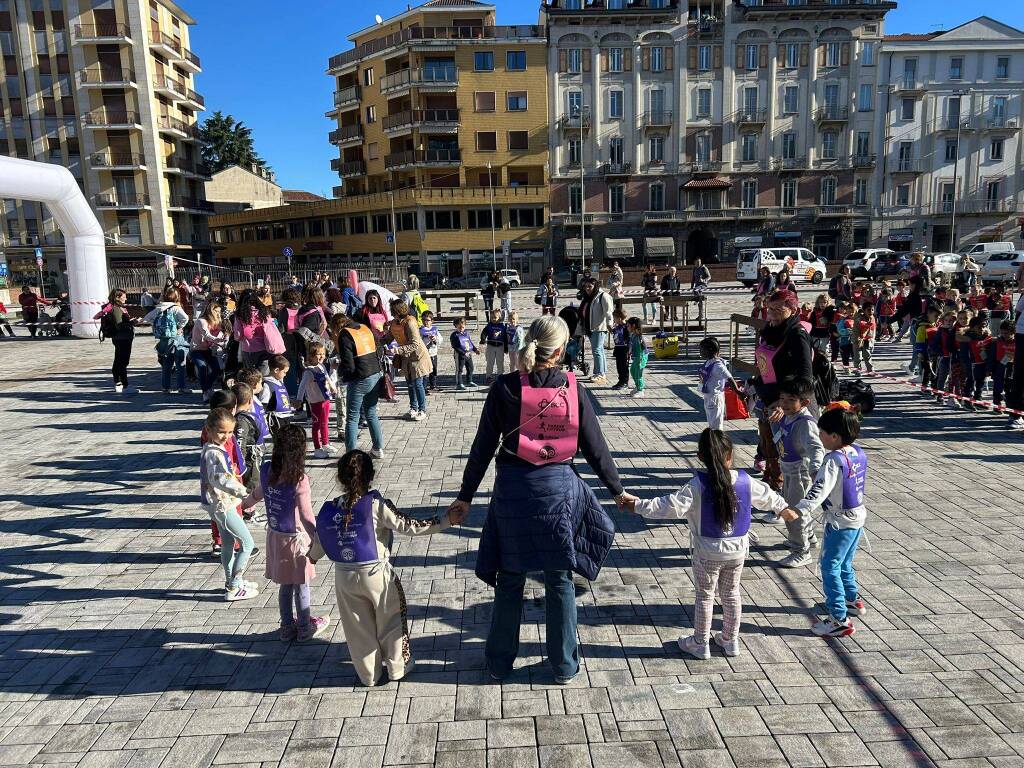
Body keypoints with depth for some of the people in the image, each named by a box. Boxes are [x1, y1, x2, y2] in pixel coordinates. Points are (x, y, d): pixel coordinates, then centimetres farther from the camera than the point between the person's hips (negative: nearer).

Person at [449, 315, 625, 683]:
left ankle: (500, 661, 30)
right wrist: (617, 490, 13)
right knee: (560, 580, 14)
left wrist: (466, 496, 5)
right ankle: (563, 665, 28)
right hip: (559, 487, 0)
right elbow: (595, 446, 0)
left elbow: (483, 447, -5)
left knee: (509, 580, 15)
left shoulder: (505, 387, -9)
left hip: (513, 490, 0)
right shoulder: (572, 389, -7)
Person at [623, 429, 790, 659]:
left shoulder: (697, 486, -22)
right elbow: (767, 496, 11)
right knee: (731, 593, 20)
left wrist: (637, 505, -23)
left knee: (704, 595, 12)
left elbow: (671, 507, -28)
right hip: (738, 549, 4)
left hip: (708, 552, -4)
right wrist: (783, 508, 32)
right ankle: (730, 641, 34)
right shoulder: (746, 481, -7)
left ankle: (700, 644, 24)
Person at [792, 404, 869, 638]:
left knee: (830, 567, 0)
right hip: (858, 516, 9)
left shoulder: (834, 460, -24)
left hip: (840, 522, -9)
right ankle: (854, 599, 43)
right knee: (845, 563, 26)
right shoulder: (859, 453, 2)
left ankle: (840, 619, 2)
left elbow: (819, 490, -33)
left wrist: (801, 510, -40)